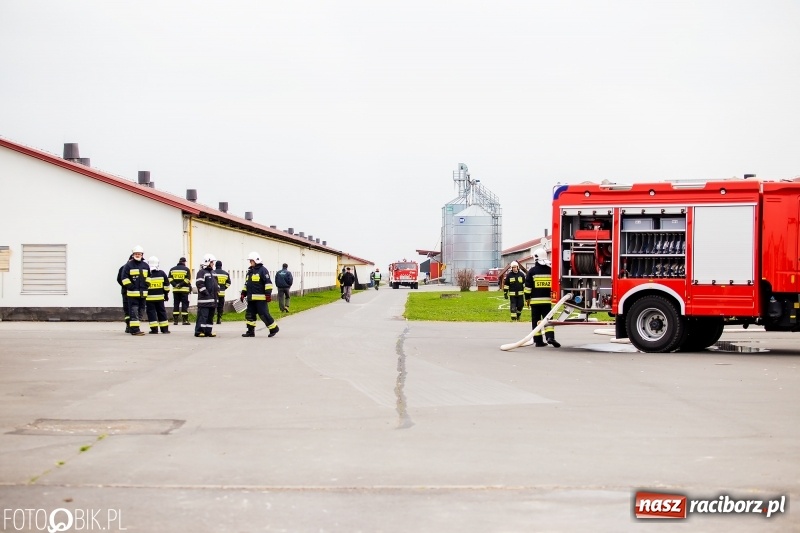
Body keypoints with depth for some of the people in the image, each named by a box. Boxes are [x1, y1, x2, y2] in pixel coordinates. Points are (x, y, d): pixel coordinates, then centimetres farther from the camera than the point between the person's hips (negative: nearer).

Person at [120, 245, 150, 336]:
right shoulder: (129, 265, -2)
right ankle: (134, 329, -12)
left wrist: (147, 286, 10)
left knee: (140, 312, 10)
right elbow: (124, 277, -5)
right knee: (134, 312, -10)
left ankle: (136, 329, 19)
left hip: (143, 293, 6)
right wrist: (130, 286, -12)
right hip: (132, 293, -6)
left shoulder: (145, 265, 13)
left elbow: (149, 277, 23)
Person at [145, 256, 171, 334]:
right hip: (160, 297, 3)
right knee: (161, 312, 12)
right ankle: (165, 328, 14)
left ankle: (154, 329, -3)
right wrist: (166, 295, 16)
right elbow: (166, 286, 6)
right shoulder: (162, 273, 0)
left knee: (151, 312, 2)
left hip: (149, 298, -3)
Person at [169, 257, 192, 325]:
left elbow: (170, 279, 1)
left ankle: (175, 320, 5)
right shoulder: (186, 269, -1)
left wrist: (175, 284, -7)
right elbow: (188, 279, -10)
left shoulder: (172, 269, 11)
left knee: (176, 304, 7)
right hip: (184, 289, -3)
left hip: (175, 289, 4)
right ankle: (185, 320, -4)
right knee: (184, 304, -1)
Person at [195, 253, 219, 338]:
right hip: (204, 299, -9)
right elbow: (199, 284, -17)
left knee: (210, 316, 10)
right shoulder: (201, 272, -9)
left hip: (212, 299, 9)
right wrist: (206, 293, -18)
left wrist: (217, 291, 14)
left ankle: (208, 331, 15)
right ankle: (198, 331, -9)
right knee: (203, 315, -11)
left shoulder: (213, 272, 20)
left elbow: (216, 283, 29)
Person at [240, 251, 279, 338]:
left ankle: (273, 328, 4)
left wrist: (268, 294, -19)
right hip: (251, 298, 8)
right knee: (249, 314, 6)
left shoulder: (263, 270, -8)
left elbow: (268, 283, -14)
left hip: (260, 298, -8)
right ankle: (250, 331, 11)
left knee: (264, 314, -8)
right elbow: (246, 283, 25)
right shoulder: (250, 271, 18)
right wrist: (243, 294, 19)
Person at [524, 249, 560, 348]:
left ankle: (538, 341, 3)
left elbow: (528, 286, -5)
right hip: (546, 299, 1)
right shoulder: (550, 270, 3)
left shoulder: (532, 271, -4)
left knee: (536, 320, 4)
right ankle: (550, 336, -15)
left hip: (535, 300, -1)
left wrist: (527, 298, 3)